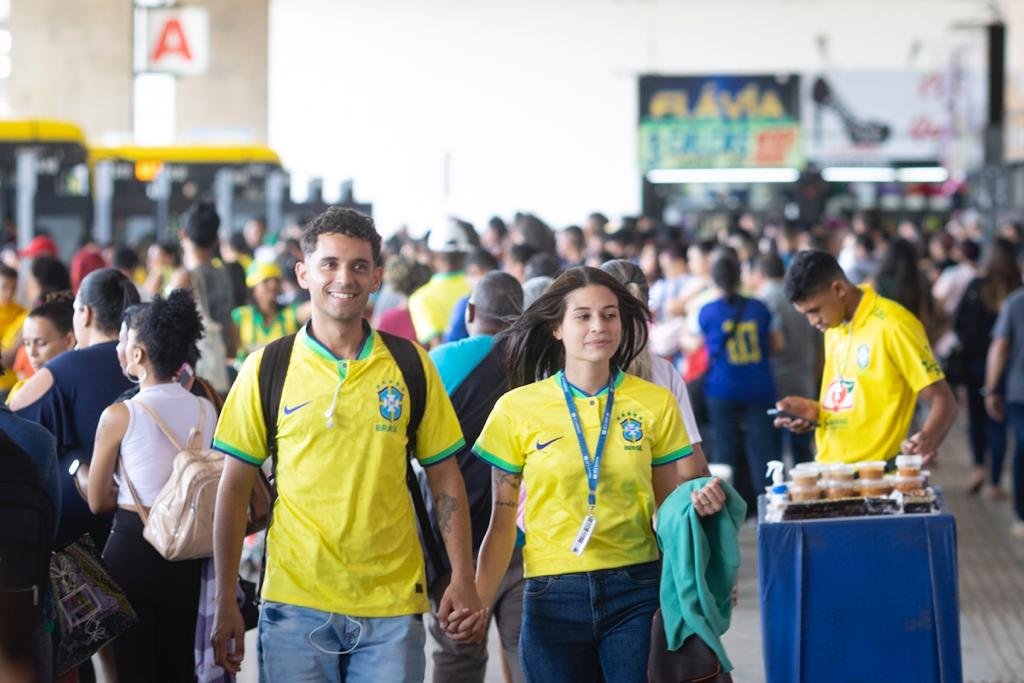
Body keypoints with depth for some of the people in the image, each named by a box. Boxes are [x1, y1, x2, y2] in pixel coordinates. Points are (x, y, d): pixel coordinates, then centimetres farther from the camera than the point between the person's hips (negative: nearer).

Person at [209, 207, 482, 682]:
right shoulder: (267, 369, 1)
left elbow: (444, 478, 8)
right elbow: (235, 487, 3)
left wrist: (462, 580, -1)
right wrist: (225, 602, -1)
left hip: (392, 605, 1)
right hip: (295, 603, -1)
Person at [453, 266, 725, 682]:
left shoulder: (656, 404, 3)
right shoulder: (517, 409, 0)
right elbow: (503, 525, 3)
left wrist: (699, 502, -13)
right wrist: (478, 603, -9)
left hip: (636, 594, 0)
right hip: (553, 597, 0)